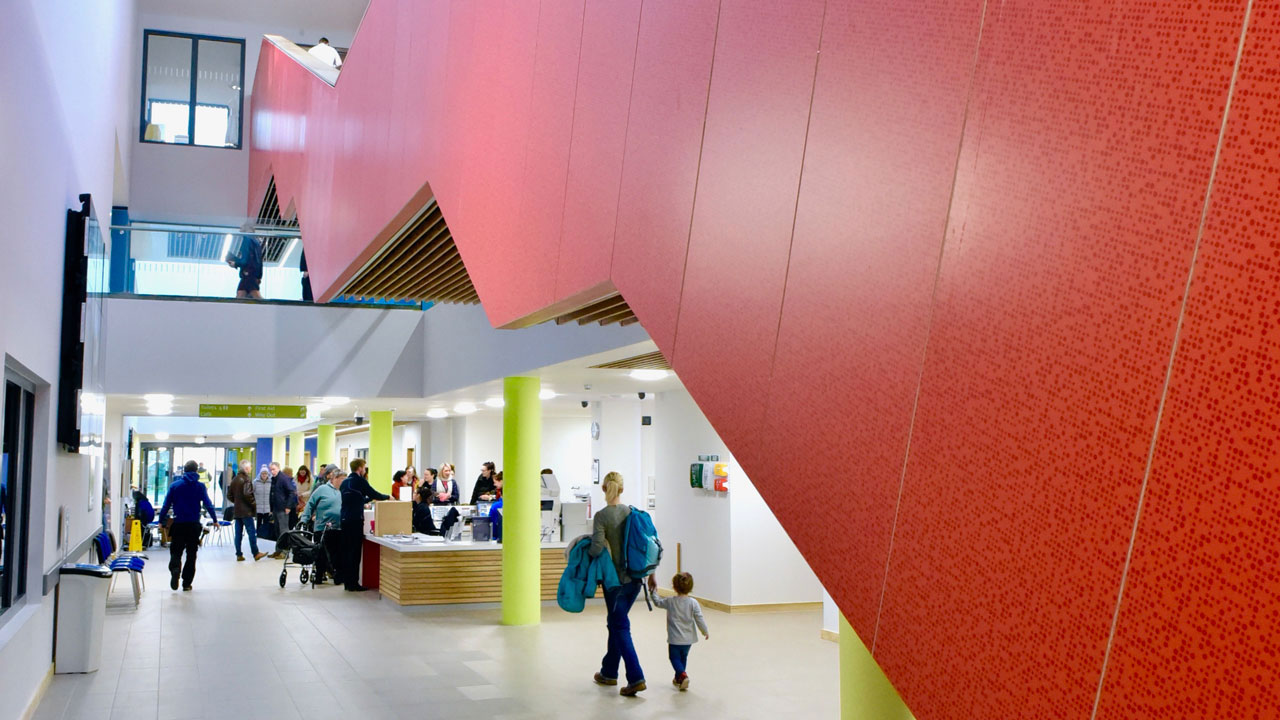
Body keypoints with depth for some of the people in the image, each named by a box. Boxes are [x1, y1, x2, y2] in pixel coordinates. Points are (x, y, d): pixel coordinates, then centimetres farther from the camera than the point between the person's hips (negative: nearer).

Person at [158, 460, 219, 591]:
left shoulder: (175, 485, 1)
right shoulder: (200, 486, -1)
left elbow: (166, 504, 2)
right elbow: (208, 504, -4)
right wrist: (215, 520, 3)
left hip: (178, 524, 0)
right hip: (194, 525, 0)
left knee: (176, 551, 7)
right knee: (191, 554, 9)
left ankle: (175, 570, -24)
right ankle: (187, 583, 9)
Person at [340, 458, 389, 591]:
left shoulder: (345, 482, 16)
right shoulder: (360, 481, -8)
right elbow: (374, 494, -5)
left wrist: (369, 499, 36)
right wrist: (388, 497, 11)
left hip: (345, 519, 8)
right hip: (356, 520, -8)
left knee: (346, 550, 10)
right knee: (355, 551, -5)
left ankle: (347, 581, 13)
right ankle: (353, 583, -5)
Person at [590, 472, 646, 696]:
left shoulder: (602, 516, -14)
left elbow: (597, 548, -23)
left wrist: (584, 551, -1)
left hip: (615, 579, -5)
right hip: (635, 577, 6)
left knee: (620, 627, 0)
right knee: (615, 622, 20)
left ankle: (636, 678, -10)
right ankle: (609, 671, 31)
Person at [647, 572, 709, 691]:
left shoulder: (670, 602, -10)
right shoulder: (693, 603, -10)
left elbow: (657, 602, 8)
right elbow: (699, 619, -8)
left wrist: (653, 590, 24)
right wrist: (705, 631, 6)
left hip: (674, 639, -3)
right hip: (688, 639, 3)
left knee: (675, 658, 7)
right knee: (683, 658, 21)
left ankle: (682, 675, -17)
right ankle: (678, 679, 30)